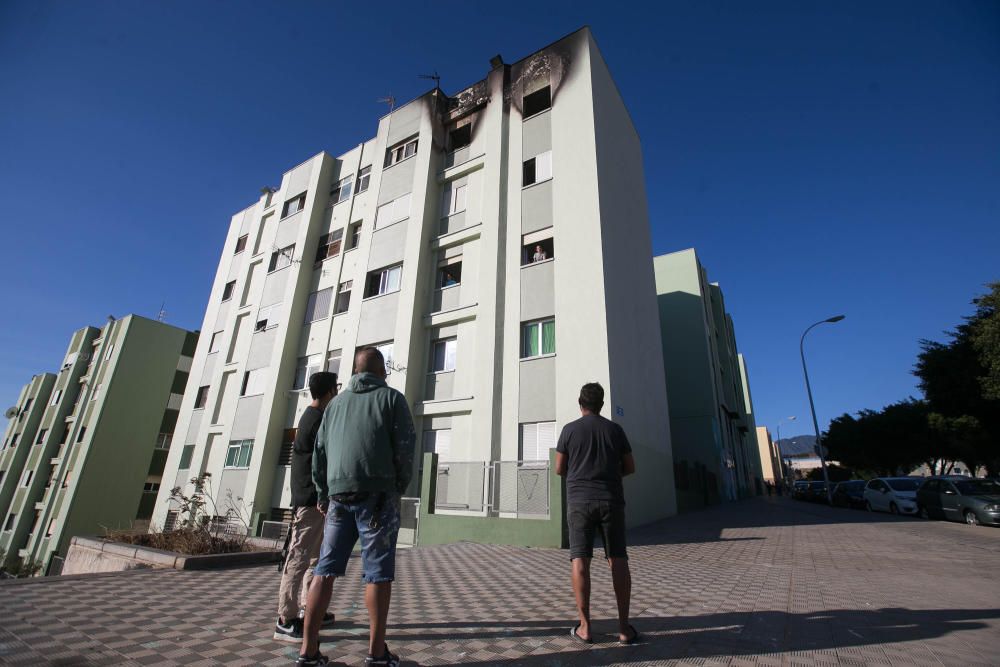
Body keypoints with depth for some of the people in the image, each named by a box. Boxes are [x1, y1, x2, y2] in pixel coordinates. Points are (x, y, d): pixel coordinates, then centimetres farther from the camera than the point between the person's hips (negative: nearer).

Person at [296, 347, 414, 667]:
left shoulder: (336, 403, 17)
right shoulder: (391, 397, 3)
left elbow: (319, 451, 16)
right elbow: (405, 447, -5)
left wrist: (323, 495, 23)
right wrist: (400, 487, 6)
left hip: (339, 495, 5)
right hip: (377, 494, -4)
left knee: (325, 569, 11)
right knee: (377, 572, 2)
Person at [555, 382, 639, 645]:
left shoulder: (570, 429, -1)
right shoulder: (615, 429, 4)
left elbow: (559, 469, 3)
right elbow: (630, 467, 10)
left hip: (580, 499, -2)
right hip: (611, 500, 2)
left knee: (580, 560, 1)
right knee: (618, 559, 8)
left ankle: (585, 627, 2)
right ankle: (624, 627, 10)